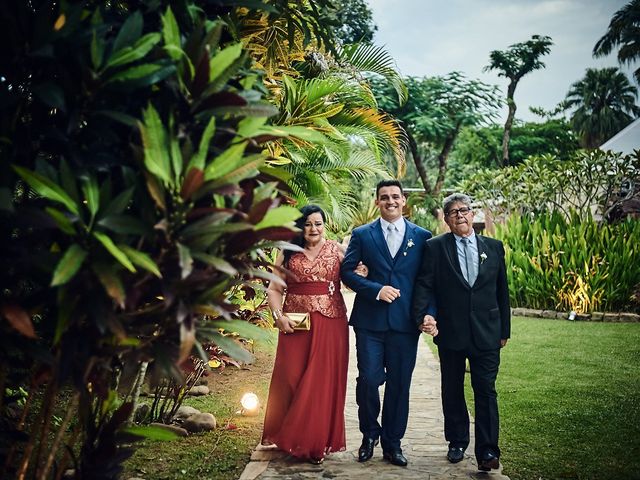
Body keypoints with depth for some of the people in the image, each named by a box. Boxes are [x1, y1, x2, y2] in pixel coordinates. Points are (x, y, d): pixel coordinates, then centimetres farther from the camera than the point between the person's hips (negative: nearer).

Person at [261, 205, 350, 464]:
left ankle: (318, 442, 17)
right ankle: (293, 439, 19)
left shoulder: (337, 250, 5)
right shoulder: (288, 253, 6)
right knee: (291, 380, 2)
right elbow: (274, 289, 6)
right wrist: (278, 315, -9)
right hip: (295, 325, 1)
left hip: (330, 325, 0)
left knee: (324, 382, 3)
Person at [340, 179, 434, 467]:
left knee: (399, 385, 7)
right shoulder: (362, 235, 6)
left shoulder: (422, 236, 8)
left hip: (405, 323, 1)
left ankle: (392, 443, 22)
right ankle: (369, 435, 23)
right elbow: (347, 271, 2)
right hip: (370, 321, -1)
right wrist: (376, 290, -12)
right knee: (368, 380, -2)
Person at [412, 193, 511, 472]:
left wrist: (504, 330, 11)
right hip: (450, 333, 0)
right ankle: (457, 442, 28)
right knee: (452, 391, 12)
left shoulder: (494, 247, 7)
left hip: (486, 333, 1)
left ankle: (487, 451, 5)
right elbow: (424, 285, -6)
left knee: (486, 391, -1)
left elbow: (502, 290, 10)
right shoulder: (435, 247, 0)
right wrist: (423, 315, -24)